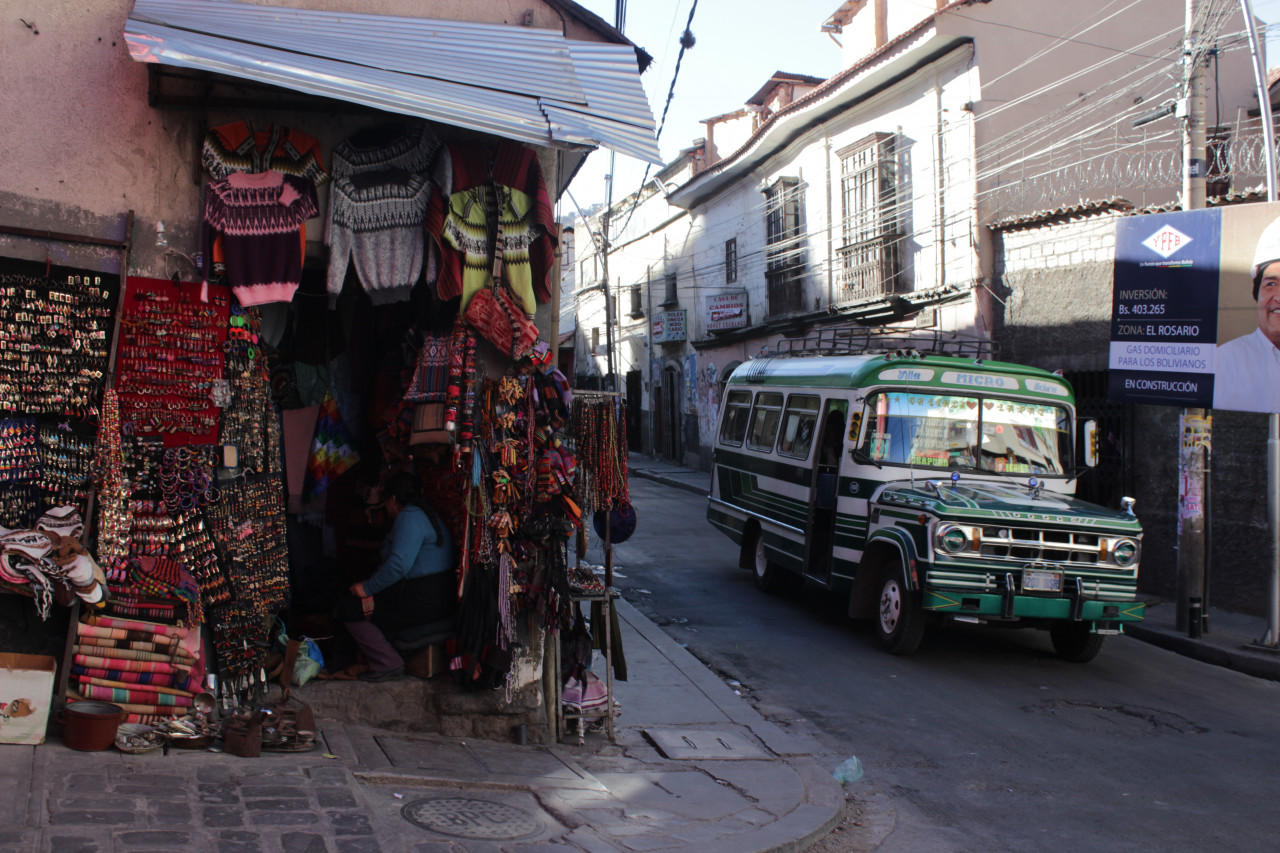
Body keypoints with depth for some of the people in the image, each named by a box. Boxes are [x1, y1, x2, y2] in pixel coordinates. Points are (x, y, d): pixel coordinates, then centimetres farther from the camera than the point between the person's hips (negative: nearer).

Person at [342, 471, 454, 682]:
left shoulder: (410, 518, -14)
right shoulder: (424, 514, 20)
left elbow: (399, 564, -25)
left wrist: (368, 588, -15)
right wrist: (374, 580, 19)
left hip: (424, 601, -11)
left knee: (352, 608, -9)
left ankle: (388, 665, -9)